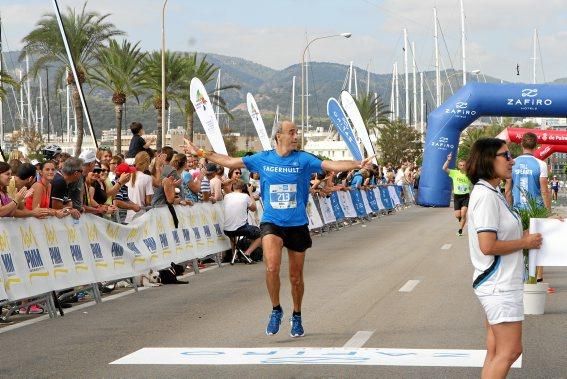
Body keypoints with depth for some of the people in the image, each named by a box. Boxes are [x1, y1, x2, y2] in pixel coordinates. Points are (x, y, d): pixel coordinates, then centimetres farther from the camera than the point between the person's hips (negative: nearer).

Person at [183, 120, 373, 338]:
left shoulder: (303, 159, -2)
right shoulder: (262, 159, 3)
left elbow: (332, 165, -11)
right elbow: (230, 162, 10)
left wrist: (357, 164, -25)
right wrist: (200, 153, 10)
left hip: (297, 224, 0)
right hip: (271, 222, 0)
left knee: (296, 276, 9)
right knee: (272, 266, -22)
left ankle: (296, 317, 31)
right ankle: (276, 310, 0)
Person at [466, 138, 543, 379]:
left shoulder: (491, 193, 11)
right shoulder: (486, 196, -19)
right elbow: (488, 246, -25)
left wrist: (523, 237, 6)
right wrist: (525, 242, -13)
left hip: (499, 283, 10)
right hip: (499, 285, -10)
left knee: (496, 352, 12)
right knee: (509, 351, -6)